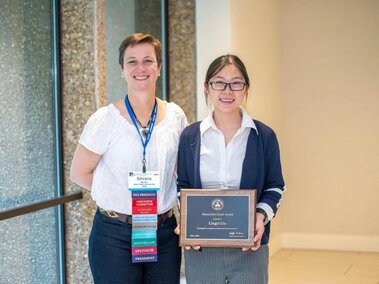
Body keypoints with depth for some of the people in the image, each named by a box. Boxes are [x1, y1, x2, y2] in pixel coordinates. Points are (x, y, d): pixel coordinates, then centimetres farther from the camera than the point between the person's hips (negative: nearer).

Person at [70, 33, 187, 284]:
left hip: (165, 232, 3)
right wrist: (121, 194, -5)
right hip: (115, 237, -3)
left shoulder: (175, 116, 2)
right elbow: (79, 173, -2)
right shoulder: (105, 120, -9)